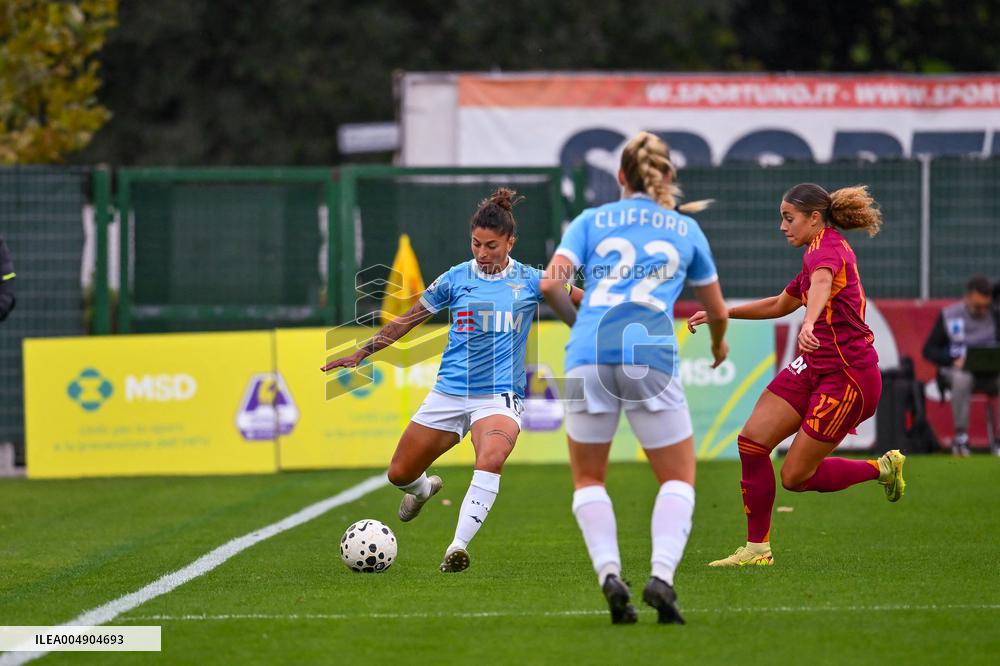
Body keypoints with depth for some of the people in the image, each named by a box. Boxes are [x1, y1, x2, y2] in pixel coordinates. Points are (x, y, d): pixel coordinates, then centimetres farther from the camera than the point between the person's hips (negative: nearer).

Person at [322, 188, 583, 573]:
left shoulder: (529, 281, 0)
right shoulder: (456, 278, 4)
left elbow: (588, 300, 8)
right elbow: (408, 319, 13)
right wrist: (361, 353, 12)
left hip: (499, 395, -3)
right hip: (449, 392, 3)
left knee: (490, 460, -34)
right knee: (399, 475, 7)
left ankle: (458, 548, -36)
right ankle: (424, 488, 46)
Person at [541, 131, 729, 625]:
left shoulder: (591, 221, 16)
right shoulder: (686, 229, 19)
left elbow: (550, 283, 4)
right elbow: (717, 311, 29)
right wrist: (719, 343, 52)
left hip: (588, 357, 1)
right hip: (650, 355, -1)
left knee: (588, 478, 17)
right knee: (678, 478, 11)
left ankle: (609, 573, -5)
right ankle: (662, 574, -13)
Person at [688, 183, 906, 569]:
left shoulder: (828, 247, -16)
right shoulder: (821, 251, 15)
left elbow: (822, 282, -42)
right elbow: (781, 305, 31)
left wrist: (809, 323, -62)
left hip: (849, 379, -9)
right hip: (814, 369, 9)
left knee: (795, 477, -4)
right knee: (751, 442, -5)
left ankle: (882, 469, 19)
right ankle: (757, 549, 4)